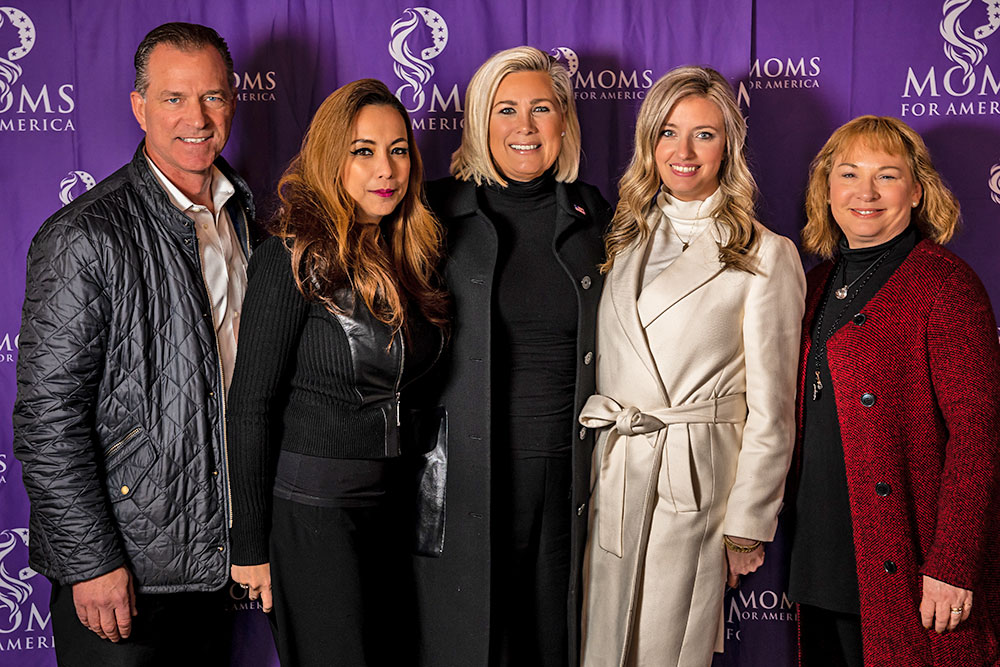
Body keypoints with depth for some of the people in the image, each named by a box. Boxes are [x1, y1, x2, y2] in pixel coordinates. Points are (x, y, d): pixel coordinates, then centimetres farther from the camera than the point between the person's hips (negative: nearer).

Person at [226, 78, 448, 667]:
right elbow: (252, 404, -14)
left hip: (391, 505, 7)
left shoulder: (407, 254, 6)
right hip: (311, 506, -7)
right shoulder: (295, 257, -14)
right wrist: (251, 546, -12)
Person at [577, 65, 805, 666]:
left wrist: (748, 526, -5)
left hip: (696, 485, -4)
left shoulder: (766, 256, -5)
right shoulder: (625, 240, 11)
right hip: (610, 476, 5)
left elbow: (771, 410, -5)